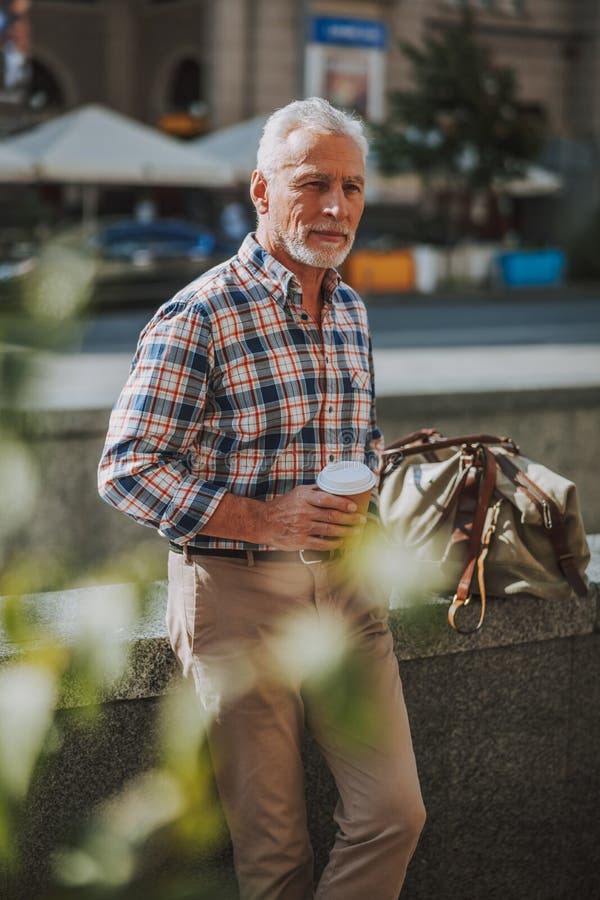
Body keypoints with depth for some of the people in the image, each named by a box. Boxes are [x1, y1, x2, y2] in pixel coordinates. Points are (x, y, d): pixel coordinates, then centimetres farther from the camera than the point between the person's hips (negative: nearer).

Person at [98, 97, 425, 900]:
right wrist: (261, 519, -22)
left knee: (395, 813, 1)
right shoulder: (199, 316, -12)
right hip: (239, 593, -6)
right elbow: (125, 471, -14)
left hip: (346, 589, 6)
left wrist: (359, 511, 8)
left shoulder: (352, 313, 11)